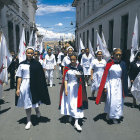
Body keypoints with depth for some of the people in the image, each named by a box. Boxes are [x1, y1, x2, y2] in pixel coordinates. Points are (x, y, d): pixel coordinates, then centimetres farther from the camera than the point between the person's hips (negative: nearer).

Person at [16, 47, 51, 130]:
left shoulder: (37, 64, -2)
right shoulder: (22, 64, 2)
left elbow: (41, 77, -1)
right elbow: (19, 77, 2)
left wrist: (40, 87, -4)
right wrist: (18, 88, -1)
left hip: (34, 85, -1)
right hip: (25, 85, 1)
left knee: (35, 100, 12)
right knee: (27, 104, 7)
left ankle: (37, 110, 47)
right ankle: (29, 121, 21)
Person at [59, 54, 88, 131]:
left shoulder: (79, 68, 1)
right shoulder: (67, 68, 0)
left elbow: (82, 78, 5)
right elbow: (65, 79, -1)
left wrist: (79, 76, -18)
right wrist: (65, 89, -7)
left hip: (77, 87, -1)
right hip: (69, 86, 1)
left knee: (77, 104, -6)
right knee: (69, 103, 12)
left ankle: (76, 122, -4)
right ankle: (70, 116, 36)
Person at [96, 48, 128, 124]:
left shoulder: (122, 64, 1)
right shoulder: (109, 63, -4)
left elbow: (124, 77, 5)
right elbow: (106, 75, -3)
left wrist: (124, 88, 3)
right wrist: (105, 87, -7)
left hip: (119, 84, 2)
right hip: (110, 83, -1)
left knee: (118, 100, 3)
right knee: (110, 99, 2)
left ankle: (115, 117, 20)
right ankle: (108, 113, 29)